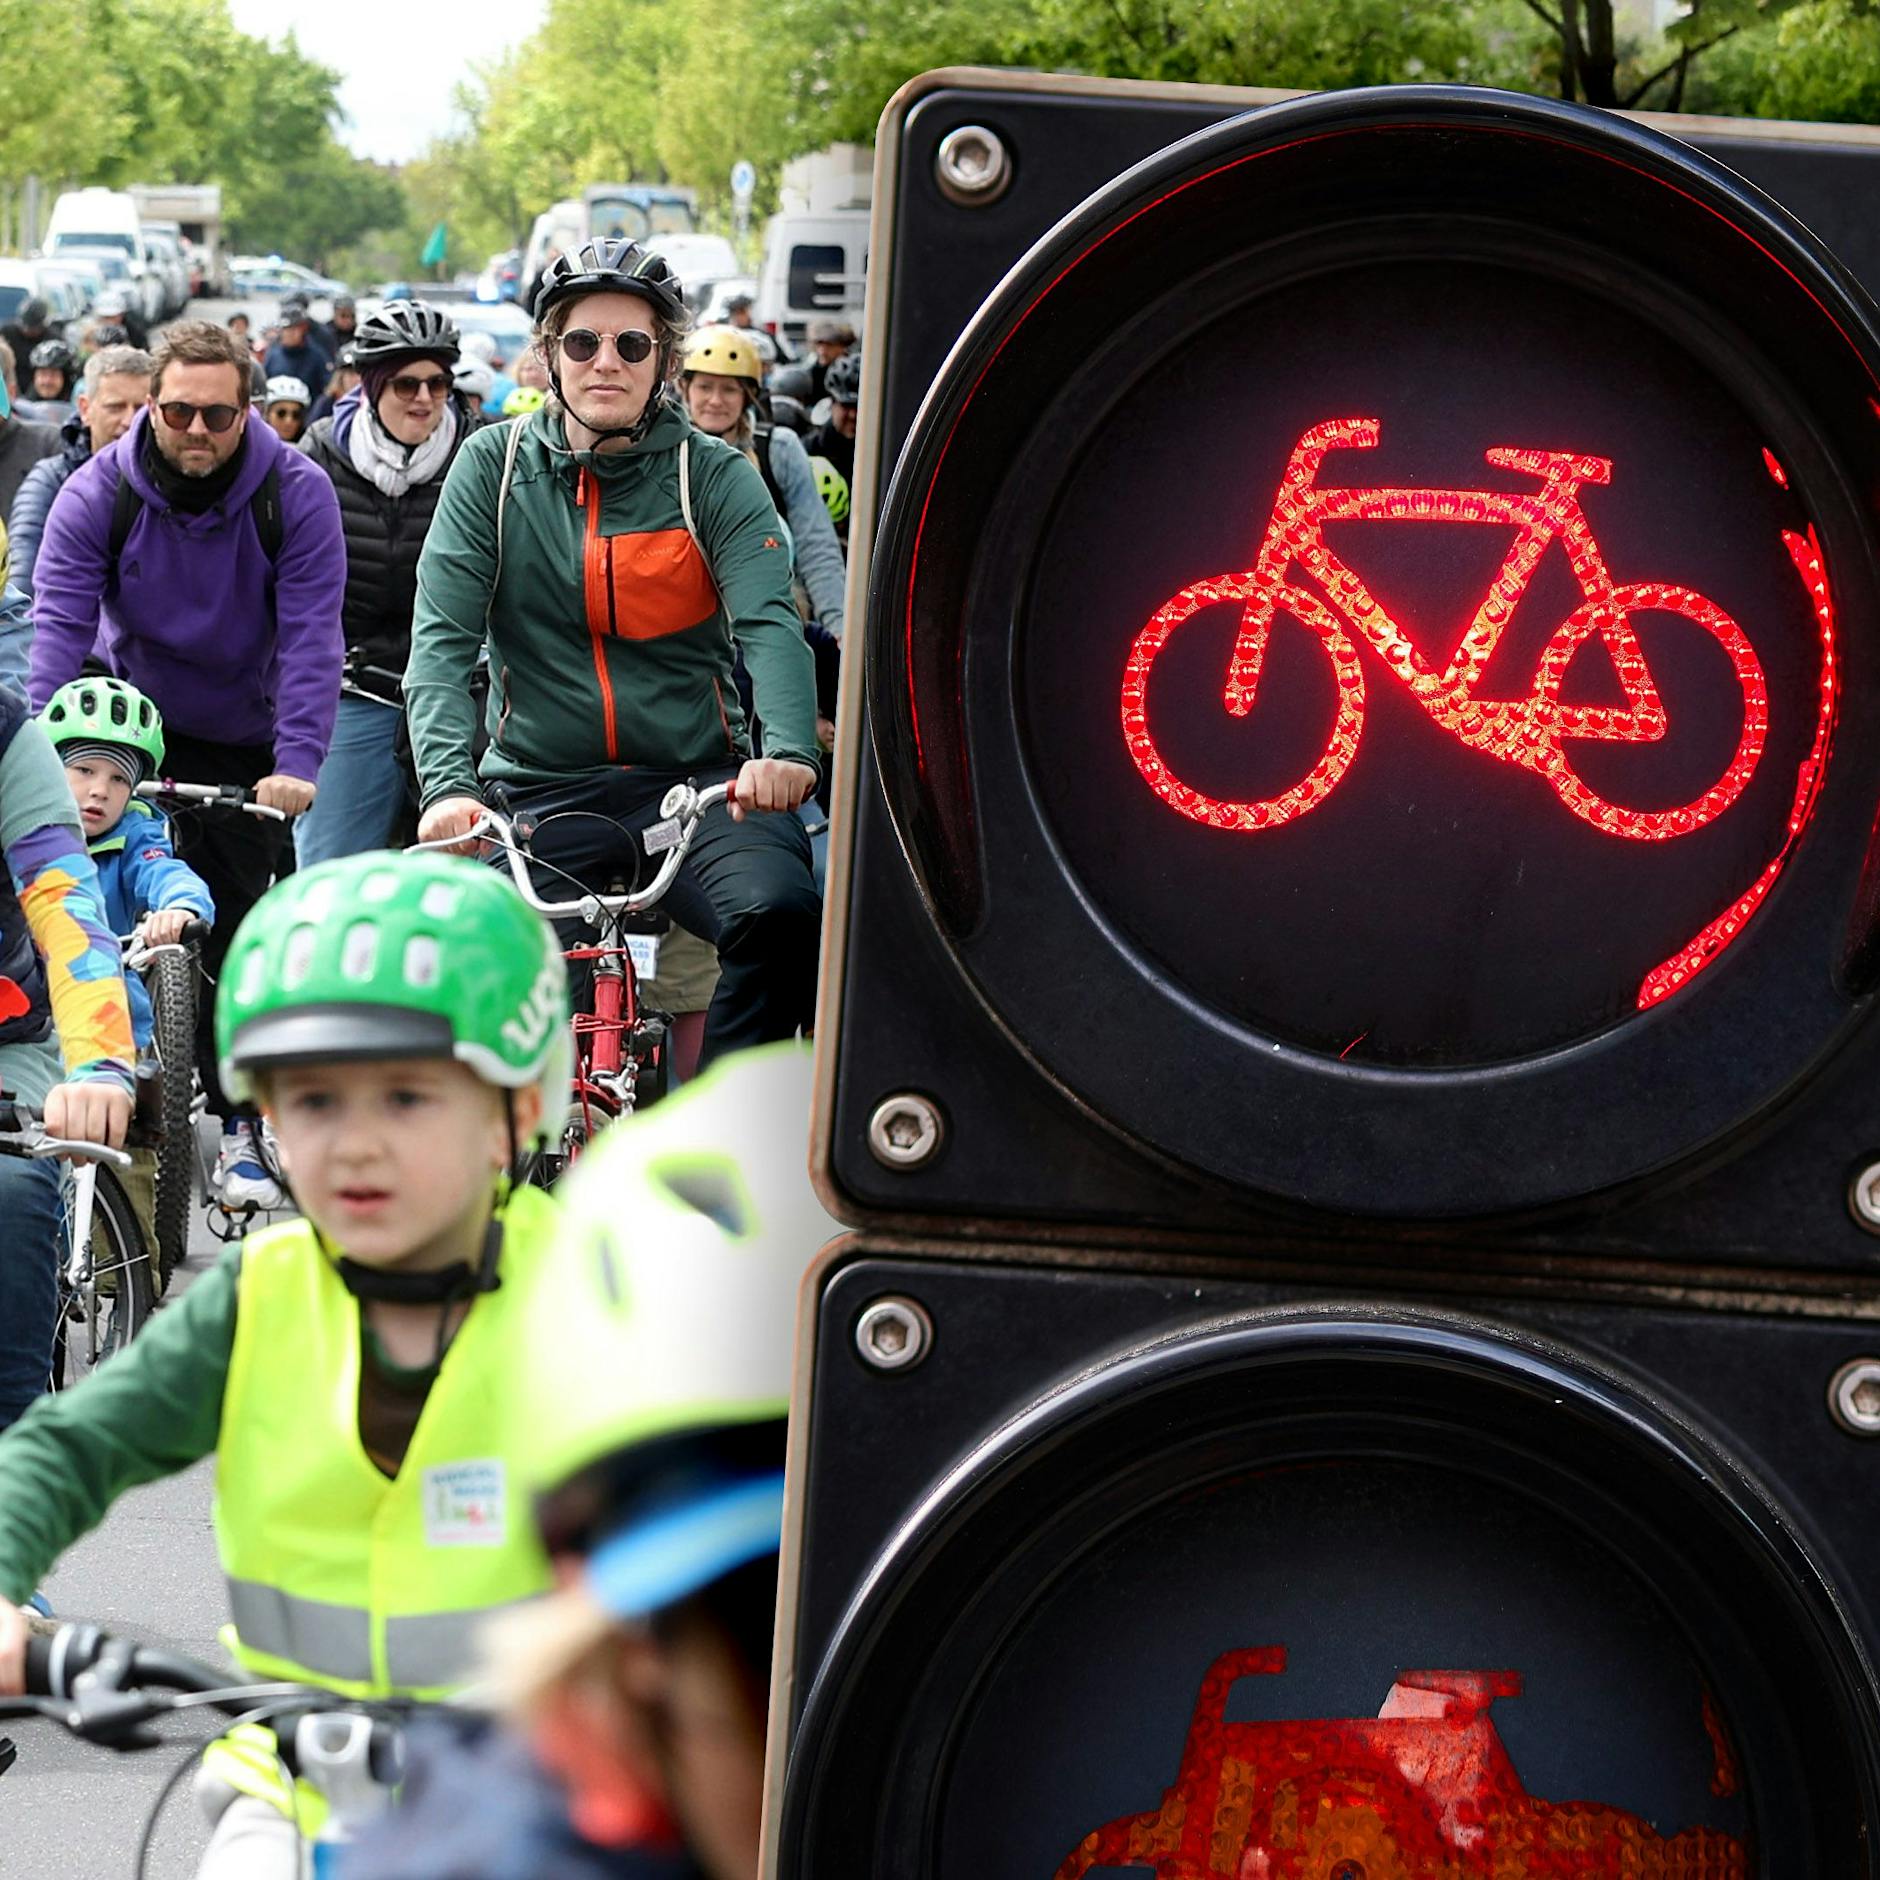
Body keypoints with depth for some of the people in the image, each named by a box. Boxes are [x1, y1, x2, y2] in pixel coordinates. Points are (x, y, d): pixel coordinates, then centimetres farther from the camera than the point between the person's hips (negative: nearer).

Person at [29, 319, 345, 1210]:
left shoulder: (296, 493, -17)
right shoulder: (98, 493, -15)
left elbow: (310, 635, -21)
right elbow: (58, 627, -20)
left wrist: (297, 764, -31)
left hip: (244, 744, -1)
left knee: (232, 929, -2)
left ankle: (239, 1130, 6)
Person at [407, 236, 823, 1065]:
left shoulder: (713, 475, 2)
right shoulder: (495, 467, 3)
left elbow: (769, 621, -12)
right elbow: (442, 639, -5)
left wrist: (787, 749, -33)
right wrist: (447, 783, -24)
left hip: (696, 785, 0)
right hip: (542, 794, 0)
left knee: (781, 913, -30)